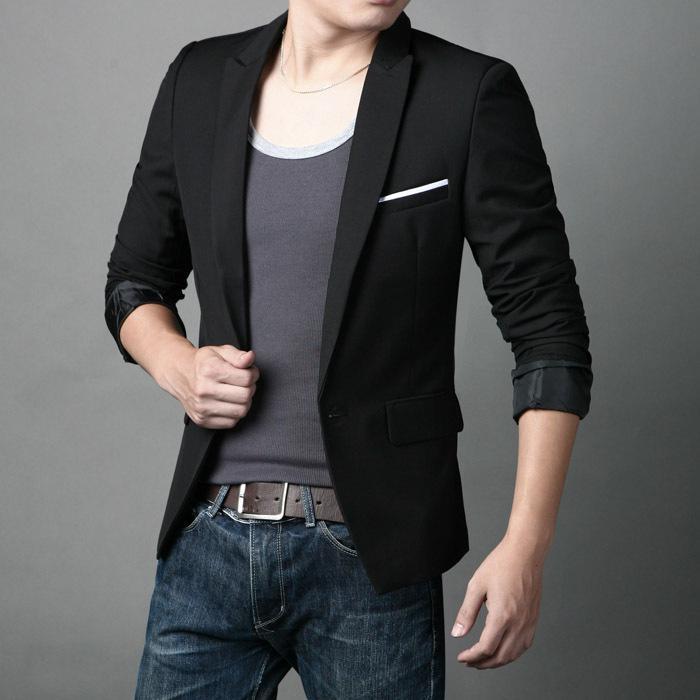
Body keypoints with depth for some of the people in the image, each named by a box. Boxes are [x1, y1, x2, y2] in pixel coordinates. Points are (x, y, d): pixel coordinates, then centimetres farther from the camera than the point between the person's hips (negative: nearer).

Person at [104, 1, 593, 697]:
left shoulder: (472, 93, -6)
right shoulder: (200, 80, 6)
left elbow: (548, 330, -6)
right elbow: (135, 280, 17)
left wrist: (526, 545, -13)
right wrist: (176, 364, -5)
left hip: (372, 557, -3)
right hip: (206, 542, 3)